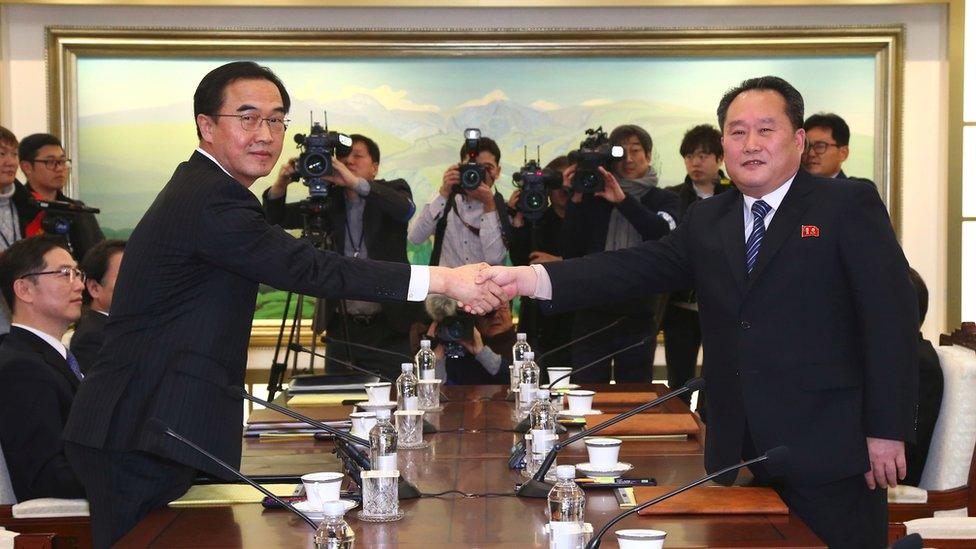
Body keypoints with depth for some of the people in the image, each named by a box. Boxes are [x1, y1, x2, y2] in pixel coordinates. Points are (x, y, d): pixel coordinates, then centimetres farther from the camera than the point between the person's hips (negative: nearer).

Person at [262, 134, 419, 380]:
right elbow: (277, 218, 8)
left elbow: (405, 209, -20)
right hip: (341, 328, 3)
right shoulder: (329, 202, 10)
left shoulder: (391, 192, 3)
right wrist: (280, 184, -13)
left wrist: (355, 182, -30)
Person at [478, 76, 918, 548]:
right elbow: (638, 267, 0)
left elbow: (891, 317, -6)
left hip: (825, 451, -4)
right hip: (738, 452, 5)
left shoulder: (849, 205, -2)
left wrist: (887, 431, -12)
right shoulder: (706, 221, 12)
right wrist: (530, 279, -15)